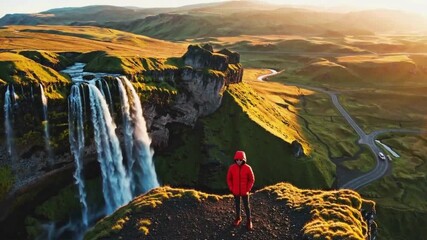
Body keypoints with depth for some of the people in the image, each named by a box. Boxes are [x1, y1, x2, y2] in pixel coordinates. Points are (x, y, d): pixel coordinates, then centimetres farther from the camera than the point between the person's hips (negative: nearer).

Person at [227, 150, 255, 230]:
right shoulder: (232, 168, -11)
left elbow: (251, 180, -5)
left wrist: (248, 190, -8)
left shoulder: (248, 168, -15)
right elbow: (229, 179, 1)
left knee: (246, 206, 10)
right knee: (237, 205, 18)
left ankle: (249, 221, 25)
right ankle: (238, 218, 37)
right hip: (235, 191, 2)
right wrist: (231, 189, -4)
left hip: (244, 192, -1)